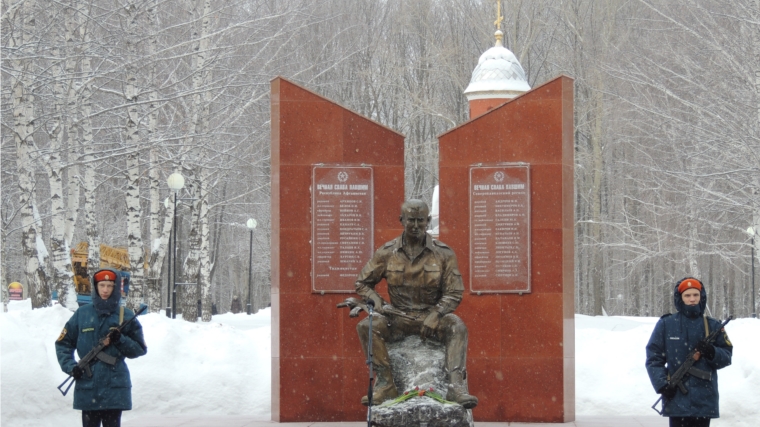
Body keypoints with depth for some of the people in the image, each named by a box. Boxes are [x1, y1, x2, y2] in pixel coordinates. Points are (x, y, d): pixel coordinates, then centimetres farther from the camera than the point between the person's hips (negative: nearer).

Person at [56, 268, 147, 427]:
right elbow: (63, 343, 10)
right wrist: (70, 366, -5)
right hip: (87, 388, 2)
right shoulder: (82, 314, 5)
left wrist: (121, 340, -13)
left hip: (114, 388, -2)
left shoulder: (126, 316, 2)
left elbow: (140, 349, 4)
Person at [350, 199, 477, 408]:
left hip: (432, 315, -1)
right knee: (367, 326, -27)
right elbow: (362, 283, 9)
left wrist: (434, 316, -18)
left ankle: (456, 386, -41)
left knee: (457, 326, -32)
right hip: (398, 318, 1)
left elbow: (454, 293, -2)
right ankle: (385, 385, -28)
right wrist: (379, 304, -10)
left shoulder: (443, 254, -1)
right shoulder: (387, 253, 2)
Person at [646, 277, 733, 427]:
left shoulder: (712, 326, 8)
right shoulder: (666, 324, 2)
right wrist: (662, 384, -11)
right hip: (677, 398, -2)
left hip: (704, 399, 2)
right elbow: (654, 358, 2)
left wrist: (712, 353, -13)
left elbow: (726, 357, 9)